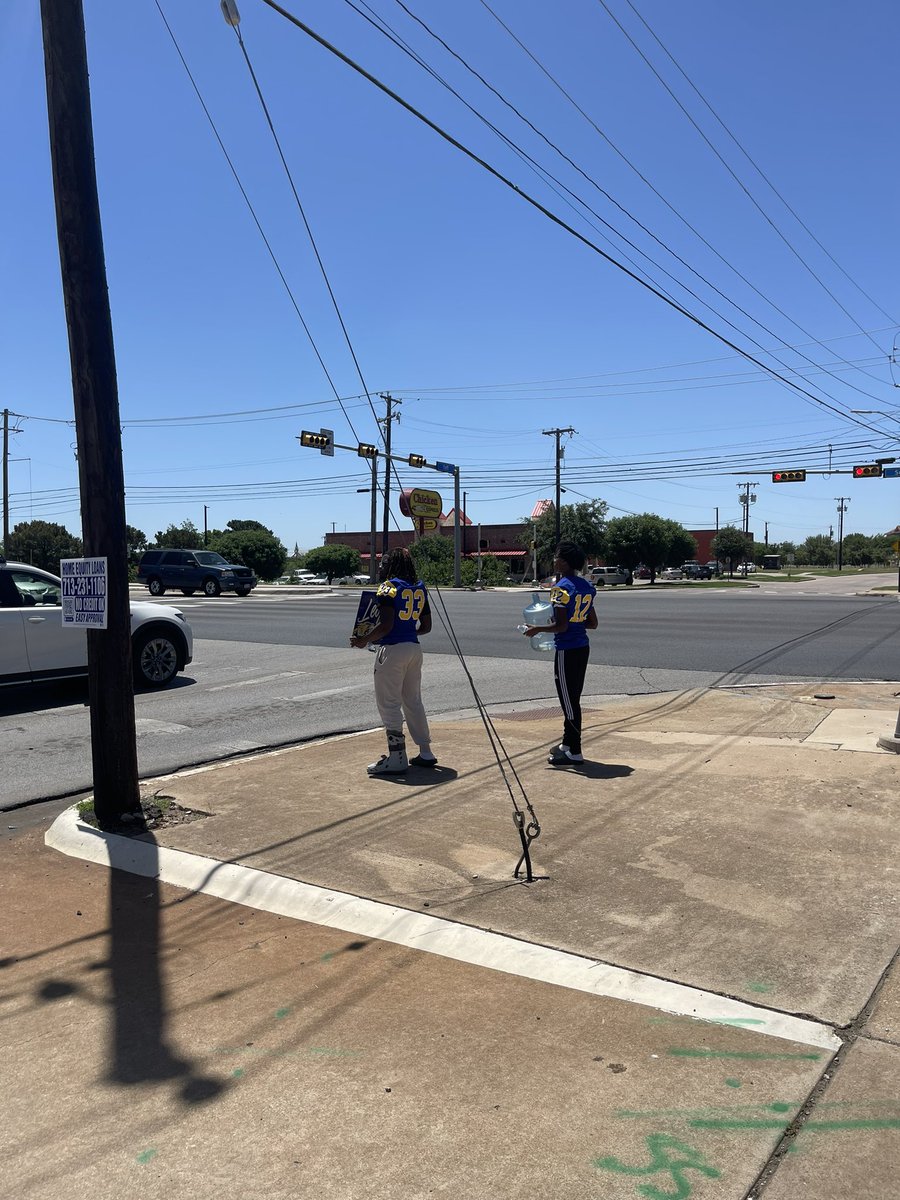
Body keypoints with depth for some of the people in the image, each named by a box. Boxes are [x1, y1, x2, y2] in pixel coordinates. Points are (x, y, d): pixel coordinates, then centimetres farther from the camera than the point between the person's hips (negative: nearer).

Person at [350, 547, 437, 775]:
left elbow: (386, 625, -19)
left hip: (392, 649, -8)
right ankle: (425, 753, 22)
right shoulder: (420, 589, 11)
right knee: (413, 701, 17)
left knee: (389, 704, 0)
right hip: (414, 648, 8)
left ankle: (397, 758, 2)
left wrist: (364, 640, -7)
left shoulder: (389, 587, -11)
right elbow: (426, 626, 14)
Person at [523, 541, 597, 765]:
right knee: (572, 698, 18)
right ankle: (568, 743, 30)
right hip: (582, 647, 9)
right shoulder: (586, 586, 10)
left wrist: (537, 629, -6)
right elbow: (593, 623, 13)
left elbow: (561, 626, -20)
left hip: (566, 650, -9)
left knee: (569, 700, -2)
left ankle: (574, 752, 4)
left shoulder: (561, 587, -15)